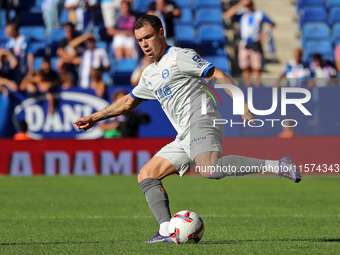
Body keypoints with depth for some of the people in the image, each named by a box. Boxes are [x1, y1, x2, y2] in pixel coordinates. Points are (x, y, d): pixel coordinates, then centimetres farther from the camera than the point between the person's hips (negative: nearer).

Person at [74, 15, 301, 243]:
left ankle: (277, 166, -38)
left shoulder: (180, 57, -1)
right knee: (146, 175, 5)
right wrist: (94, 118, 39)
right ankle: (167, 231, -8)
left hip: (201, 124, -9)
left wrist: (243, 107, -19)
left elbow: (219, 76, -8)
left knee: (209, 169, -37)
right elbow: (128, 102, 39)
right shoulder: (150, 75, 24)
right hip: (185, 138, 9)